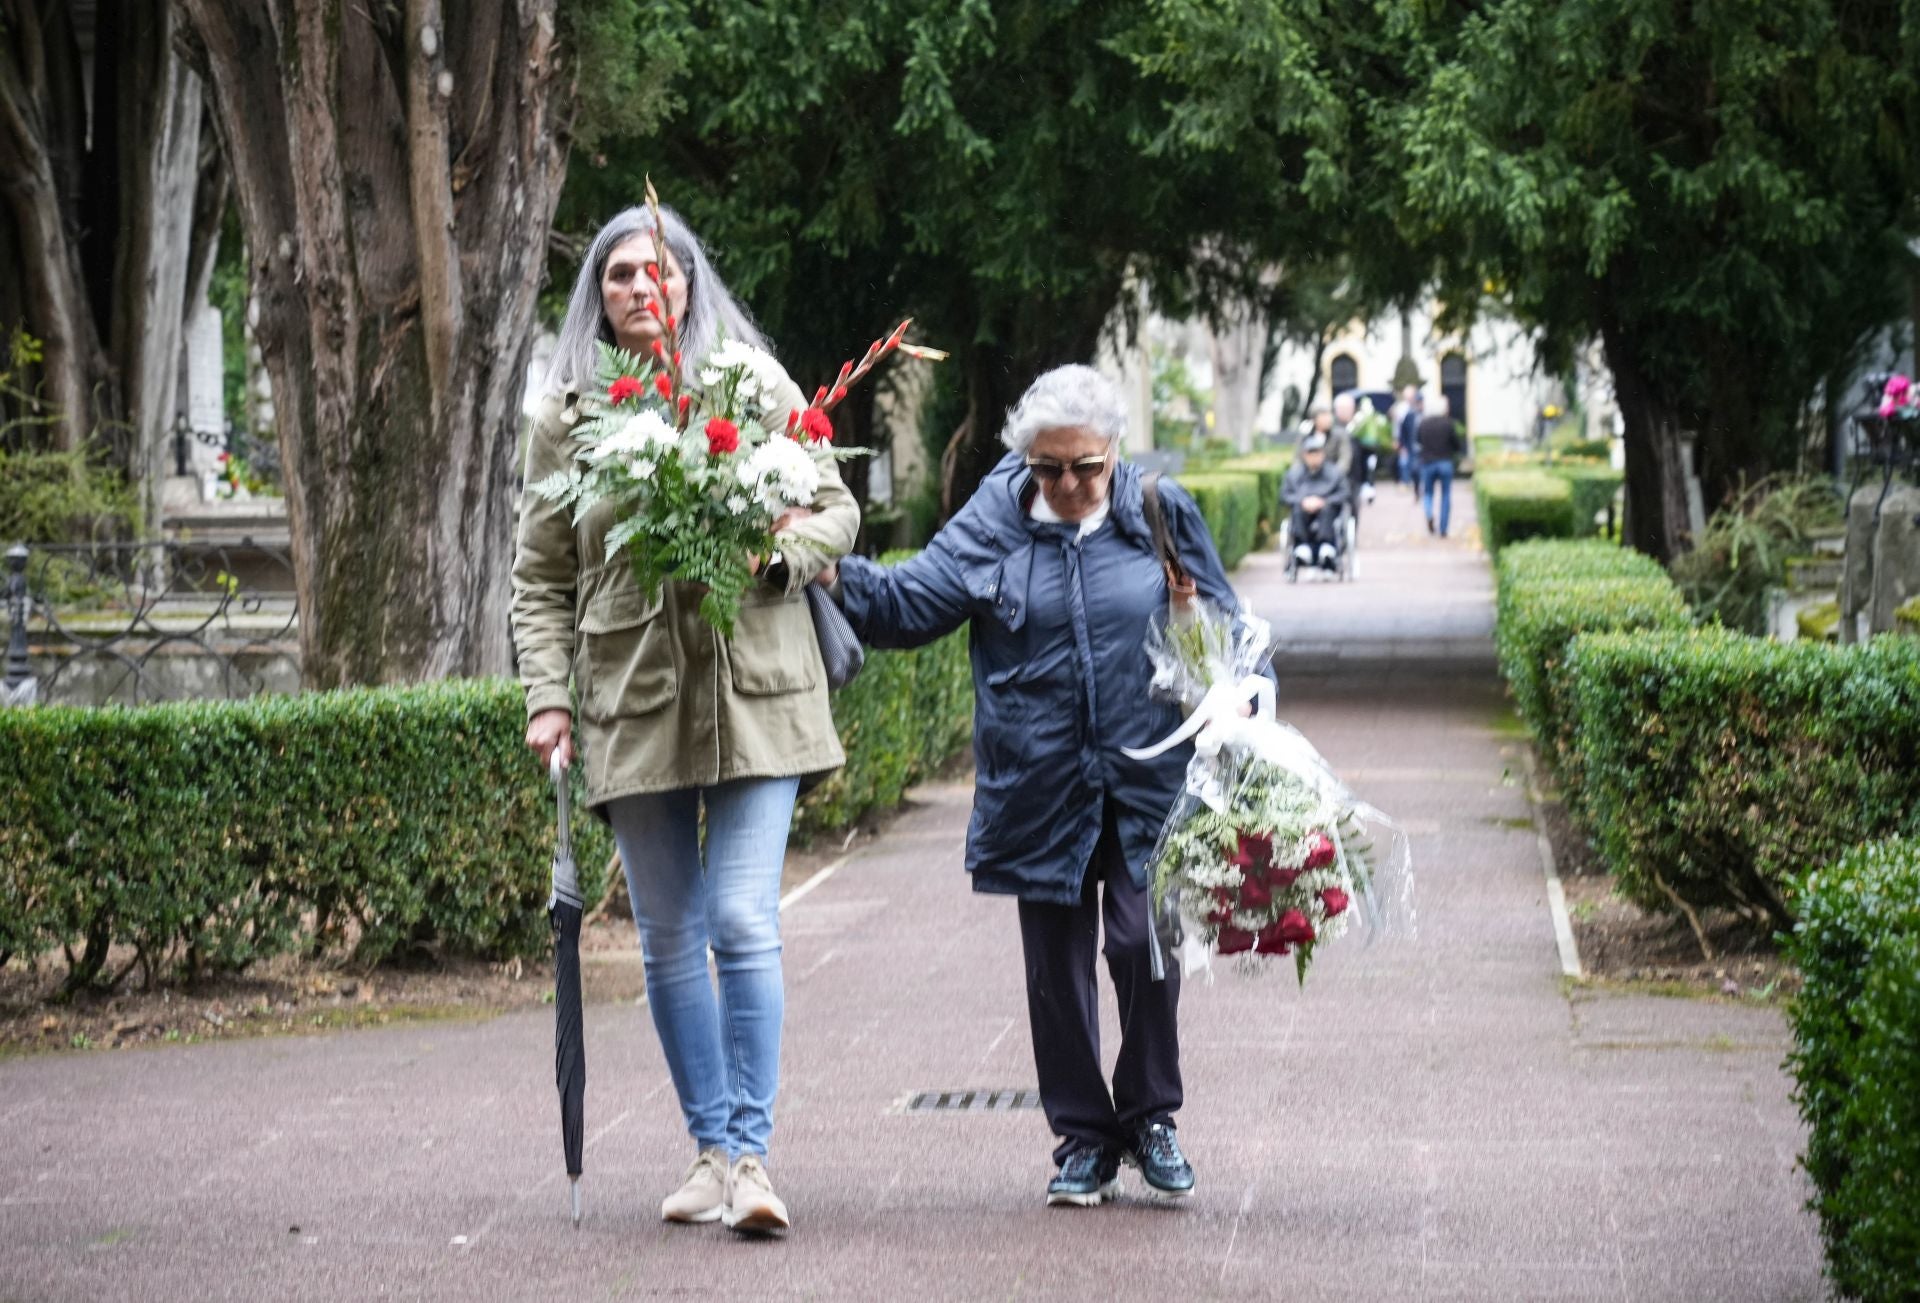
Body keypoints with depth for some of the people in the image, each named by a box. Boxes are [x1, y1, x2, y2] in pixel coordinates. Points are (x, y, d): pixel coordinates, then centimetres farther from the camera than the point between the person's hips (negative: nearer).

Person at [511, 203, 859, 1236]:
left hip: (754, 694, -2)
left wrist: (777, 549, -12)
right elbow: (540, 576, 9)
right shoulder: (566, 415, 7)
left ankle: (751, 1153, -8)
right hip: (632, 707, 2)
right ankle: (709, 1149, 17)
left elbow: (836, 510, 9)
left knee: (745, 923, -11)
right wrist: (548, 697, -2)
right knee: (669, 938, 7)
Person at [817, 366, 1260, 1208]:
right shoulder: (994, 523, 0)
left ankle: (1149, 1117, 14)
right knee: (1057, 962, 6)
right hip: (1040, 787, 1)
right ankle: (1083, 1139, 19)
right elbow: (909, 602, -3)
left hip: (1148, 781, -1)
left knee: (1144, 942, -8)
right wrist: (832, 574, -19)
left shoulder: (1161, 515, 1)